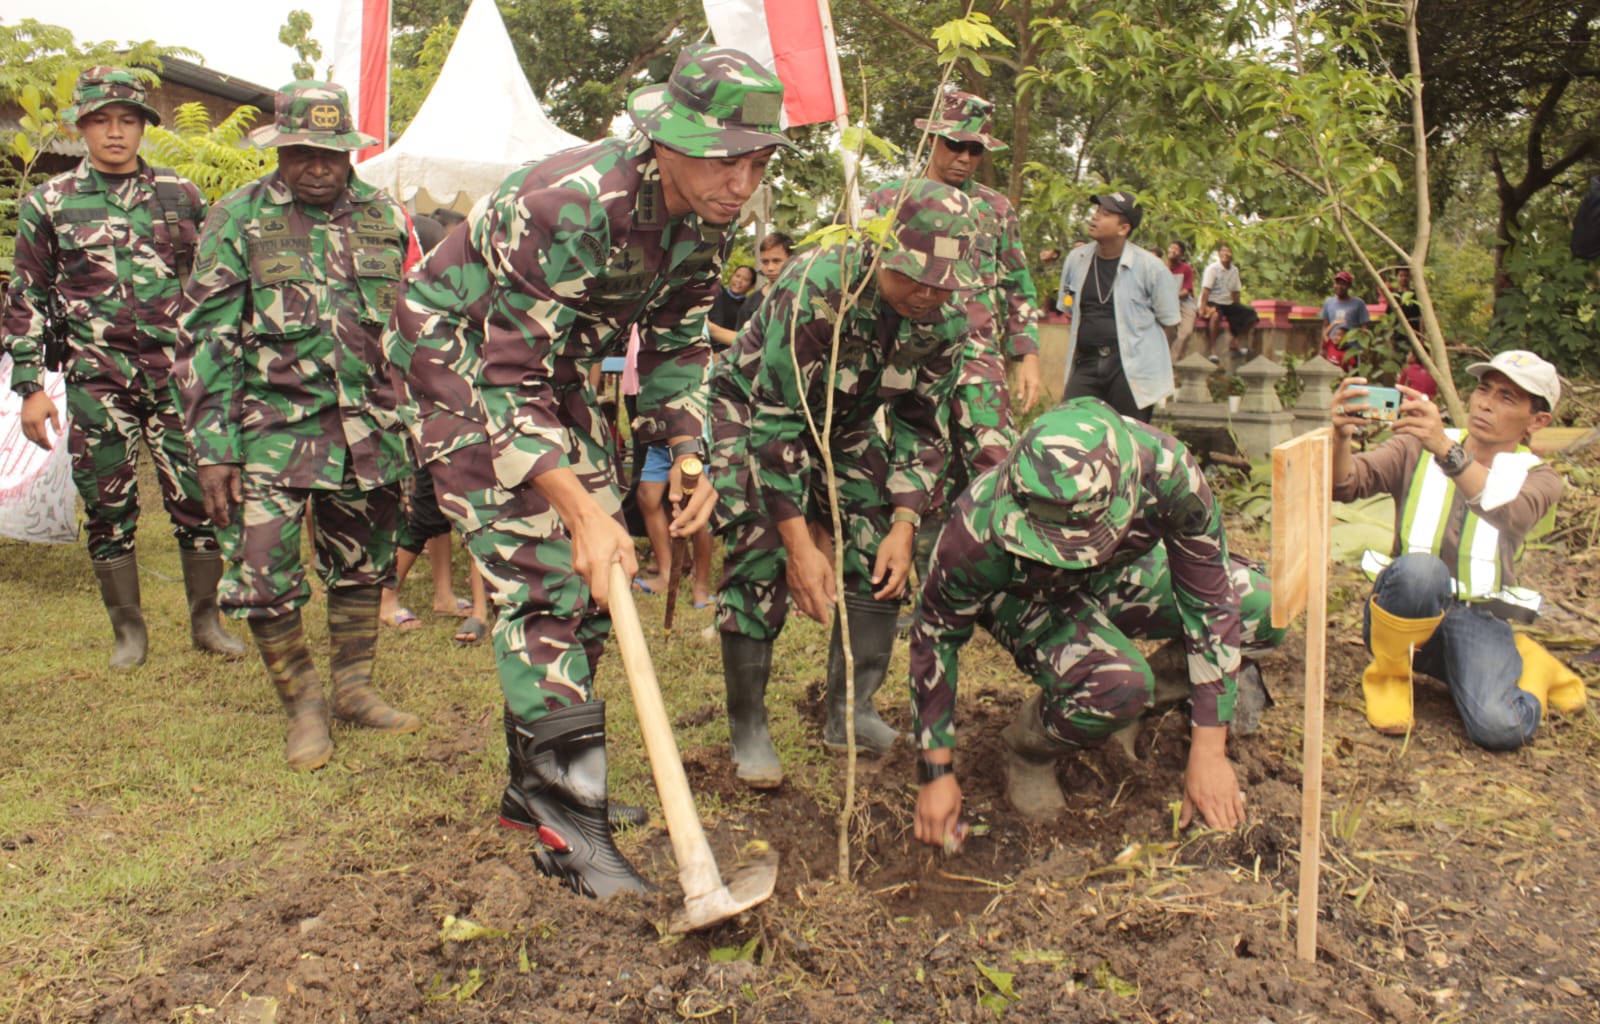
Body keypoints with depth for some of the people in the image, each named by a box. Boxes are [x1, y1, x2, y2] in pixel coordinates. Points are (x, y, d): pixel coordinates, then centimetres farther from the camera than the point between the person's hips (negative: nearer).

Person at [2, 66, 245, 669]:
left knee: (198, 499, 0)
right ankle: (128, 629, 20)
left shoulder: (180, 196, 7)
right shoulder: (48, 203, 5)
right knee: (108, 509, 6)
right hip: (96, 382, 0)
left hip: (178, 374, 0)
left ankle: (206, 619, 15)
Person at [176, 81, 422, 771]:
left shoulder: (385, 217, 8)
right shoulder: (238, 220, -2)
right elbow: (204, 342, -4)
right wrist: (213, 449, -9)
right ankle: (302, 703, 14)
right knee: (261, 579, -6)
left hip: (369, 428, 3)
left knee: (362, 567, 12)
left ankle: (354, 688, 30)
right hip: (272, 429, -3)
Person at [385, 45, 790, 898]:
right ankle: (564, 827, -10)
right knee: (543, 578, -16)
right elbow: (506, 380, -33)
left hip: (555, 363, 8)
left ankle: (539, 782, 21)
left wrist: (685, 455, -9)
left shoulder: (707, 219, -10)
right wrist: (582, 510, -38)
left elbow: (677, 344, 3)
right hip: (462, 357, -8)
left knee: (597, 571, 7)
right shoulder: (566, 209, -34)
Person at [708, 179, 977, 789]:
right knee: (762, 558, -18)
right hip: (752, 407, -5)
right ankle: (747, 730, -4)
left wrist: (904, 527, -19)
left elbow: (920, 428, -9)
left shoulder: (946, 321, -18)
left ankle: (849, 713, 7)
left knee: (882, 555, -6)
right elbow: (776, 423, -35)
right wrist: (800, 543, -36)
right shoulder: (816, 288, -36)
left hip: (844, 424, 5)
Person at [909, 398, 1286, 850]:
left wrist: (1208, 753, -22)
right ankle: (1028, 749, -1)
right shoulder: (982, 526, -39)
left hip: (1121, 574, 4)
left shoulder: (1165, 468, -35)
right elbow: (935, 632, -21)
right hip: (1028, 598, -3)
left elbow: (1210, 602, -23)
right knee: (1117, 682, -33)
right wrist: (937, 772, -18)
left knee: (1264, 609, -17)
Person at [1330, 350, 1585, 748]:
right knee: (1420, 569, -36)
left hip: (1479, 619, 1)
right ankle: (1388, 674, -9)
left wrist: (1446, 449, -38)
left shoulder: (1536, 476, 5)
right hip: (1405, 608, -1)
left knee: (1500, 727, -25)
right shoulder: (1417, 446, 7)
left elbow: (1509, 514, -20)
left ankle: (1529, 663, 11)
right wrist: (1340, 438, -34)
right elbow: (1345, 485, -10)